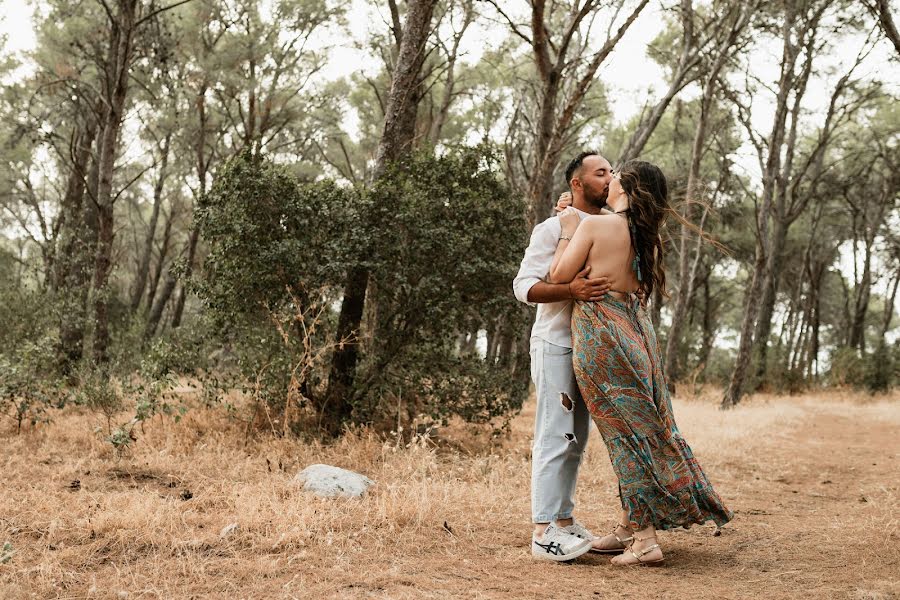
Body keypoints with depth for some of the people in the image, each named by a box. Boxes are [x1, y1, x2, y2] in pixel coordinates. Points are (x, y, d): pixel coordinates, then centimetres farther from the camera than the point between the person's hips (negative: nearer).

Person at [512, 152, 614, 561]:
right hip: (556, 345, -7)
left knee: (576, 439, 10)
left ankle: (564, 520, 18)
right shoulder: (554, 228, -7)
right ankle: (543, 532, -9)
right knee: (555, 438, -10)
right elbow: (524, 286, -15)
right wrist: (571, 289, -30)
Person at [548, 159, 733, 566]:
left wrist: (568, 231, 5)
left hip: (600, 334, -7)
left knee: (625, 431, -3)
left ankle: (645, 540, 1)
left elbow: (558, 276, -8)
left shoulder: (593, 225, -11)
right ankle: (627, 527, 23)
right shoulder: (648, 237, 8)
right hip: (634, 329, 7)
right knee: (641, 425, 12)